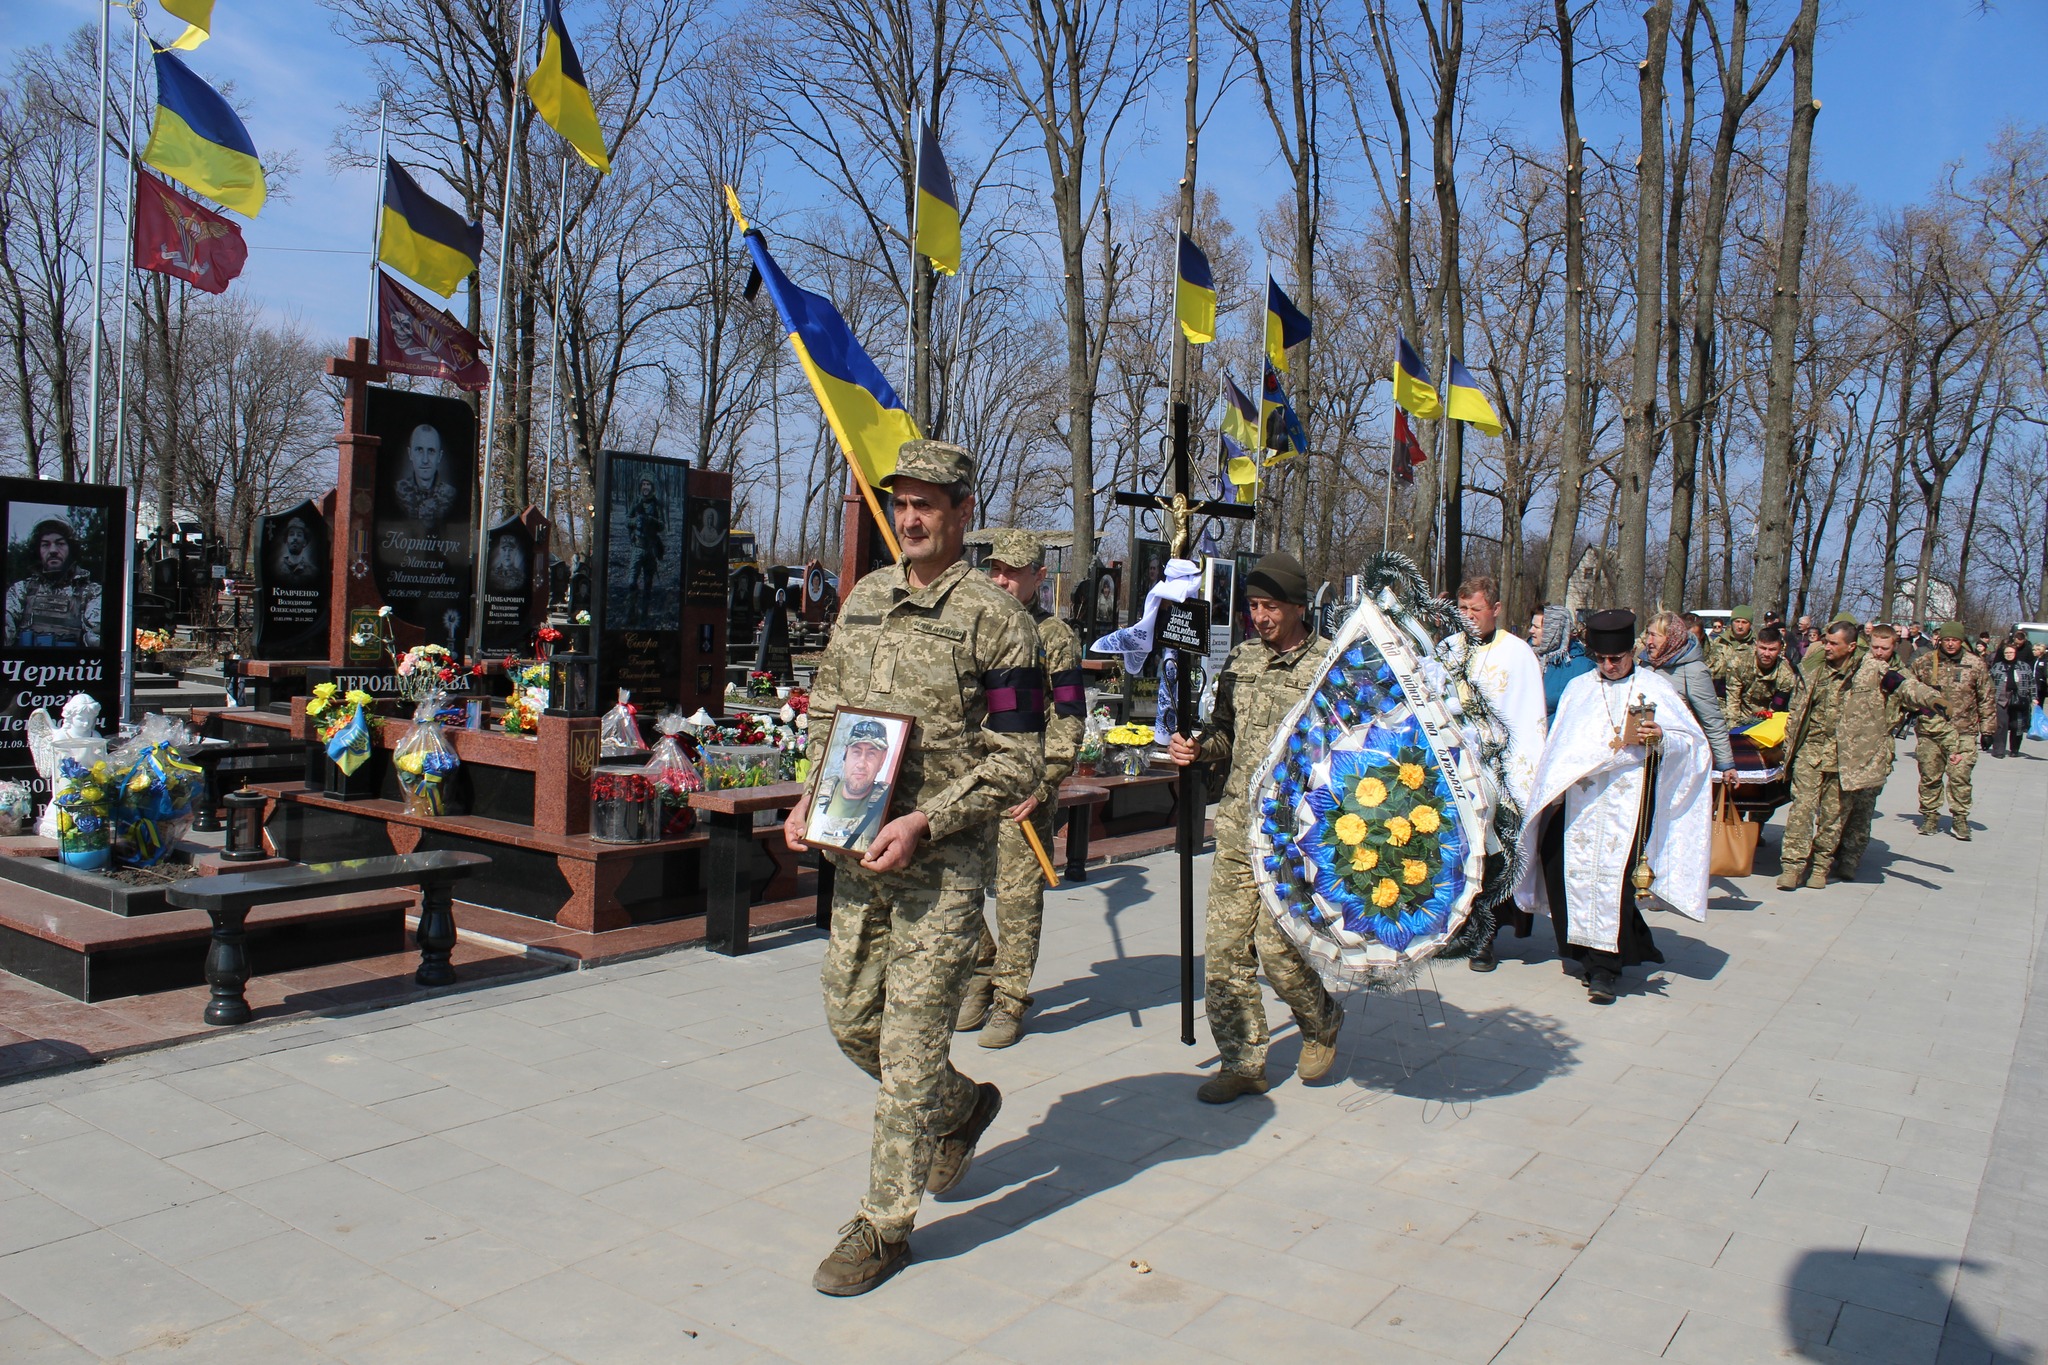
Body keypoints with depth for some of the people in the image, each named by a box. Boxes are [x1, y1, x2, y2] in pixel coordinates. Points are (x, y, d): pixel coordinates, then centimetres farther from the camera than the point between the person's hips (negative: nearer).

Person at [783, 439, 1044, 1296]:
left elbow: (1017, 760, -11)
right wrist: (813, 799, 3)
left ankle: (885, 1226, 13)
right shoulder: (863, 600, 10)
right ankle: (963, 1108, 41)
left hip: (944, 861, -7)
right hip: (857, 848, 7)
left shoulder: (993, 619, -9)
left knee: (910, 1042, -1)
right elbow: (828, 709, 18)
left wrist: (925, 822, -20)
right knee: (850, 1017, 16)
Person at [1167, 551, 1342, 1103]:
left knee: (1277, 946, -6)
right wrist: (1197, 747, 2)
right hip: (1236, 827, 5)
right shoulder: (1242, 659, 12)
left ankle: (1321, 1021, 26)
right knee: (1225, 949, 3)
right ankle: (1243, 1064, 17)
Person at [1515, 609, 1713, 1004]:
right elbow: (1560, 746, 21)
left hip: (1631, 795, -3)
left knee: (1613, 871, -14)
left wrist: (1661, 738, -18)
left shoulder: (1655, 687, 7)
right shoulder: (1578, 689, 17)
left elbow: (1693, 741, 4)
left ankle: (1605, 966, -7)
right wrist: (1554, 790, 10)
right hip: (1582, 798, 3)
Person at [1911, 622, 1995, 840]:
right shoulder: (1924, 662, 3)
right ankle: (1930, 816, 19)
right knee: (1929, 776, 7)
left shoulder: (1975, 665, 2)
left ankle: (1960, 818, 7)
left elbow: (1985, 699, 7)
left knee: (1959, 777, -5)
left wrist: (1987, 729, 7)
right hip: (1929, 730, 1)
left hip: (1962, 732, -1)